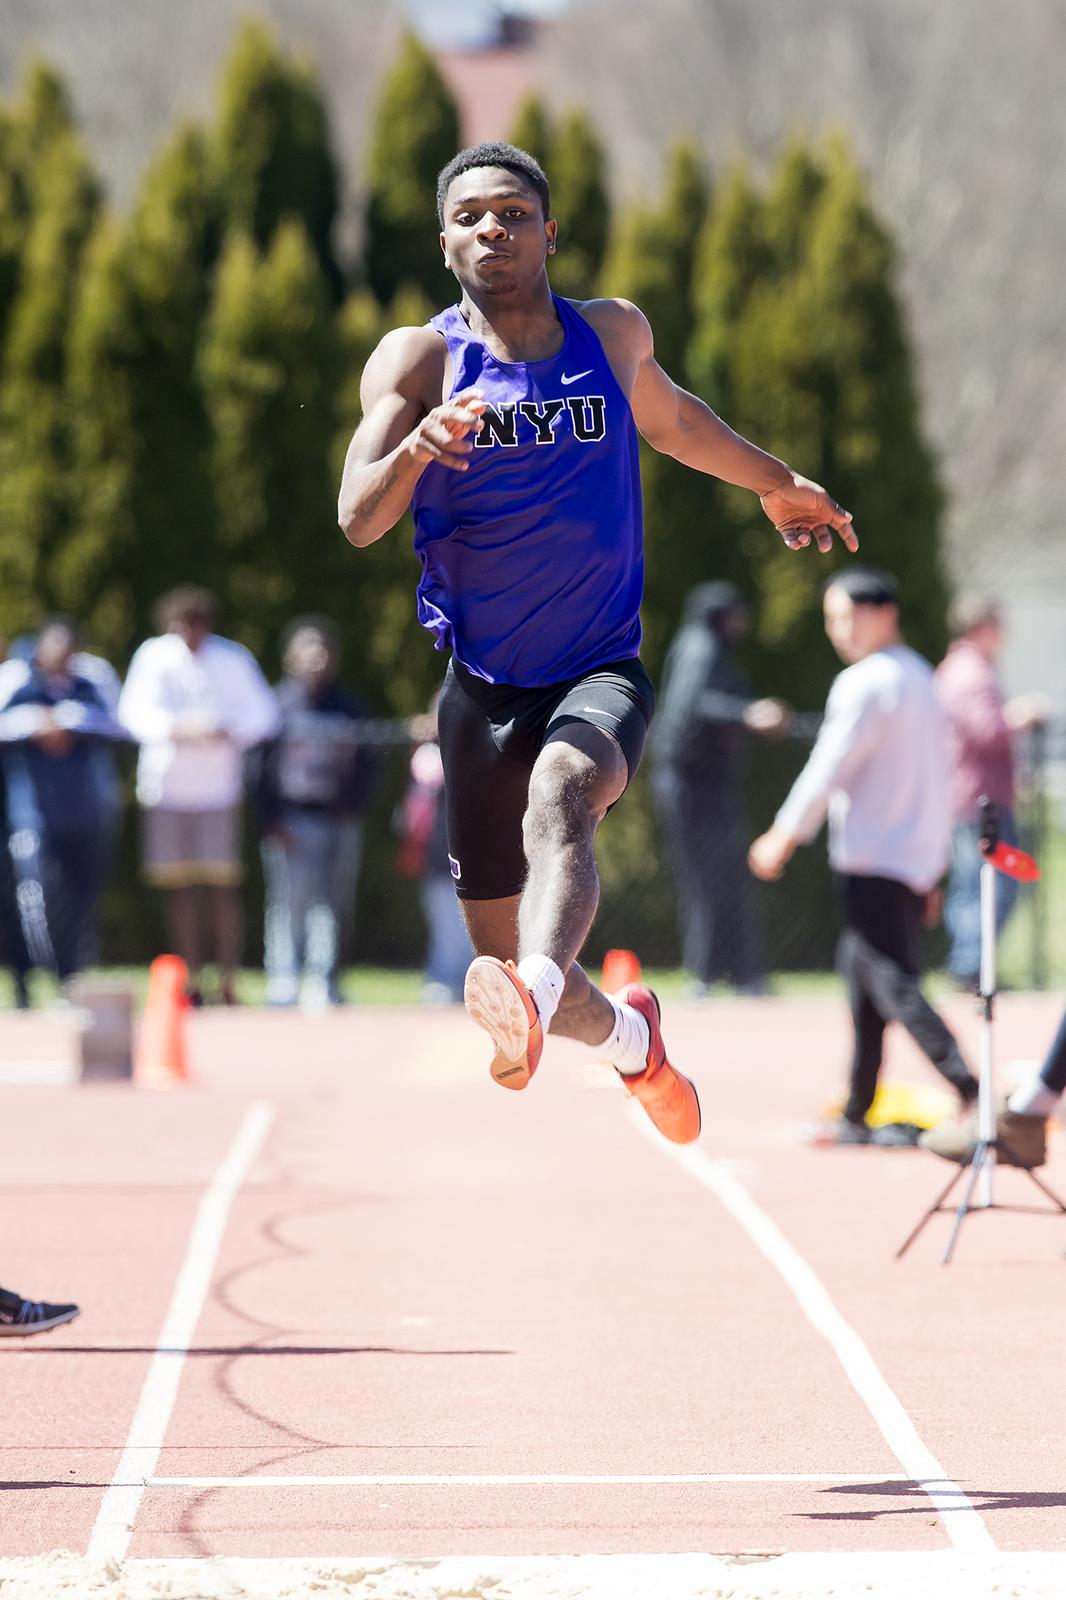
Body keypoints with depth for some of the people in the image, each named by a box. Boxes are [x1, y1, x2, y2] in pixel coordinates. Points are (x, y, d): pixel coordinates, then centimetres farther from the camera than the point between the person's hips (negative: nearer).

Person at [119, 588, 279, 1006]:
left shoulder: (232, 660, 0)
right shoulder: (155, 656, 1)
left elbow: (263, 713, 2)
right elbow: (134, 709, -5)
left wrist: (230, 733, -17)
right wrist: (174, 729, -22)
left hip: (217, 787, -1)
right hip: (165, 787, 1)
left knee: (221, 885, -6)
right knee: (177, 885, 1)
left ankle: (228, 985, -4)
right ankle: (191, 984, 6)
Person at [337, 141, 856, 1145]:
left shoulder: (615, 335, 5)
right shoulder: (419, 358, -4)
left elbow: (669, 419, 29)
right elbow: (358, 520, -17)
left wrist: (774, 482, 42)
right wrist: (414, 449, -37)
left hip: (599, 673, -1)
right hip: (483, 686, 1)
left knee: (561, 793, -37)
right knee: (502, 956, 7)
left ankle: (536, 997, -62)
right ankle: (630, 1038, 40)